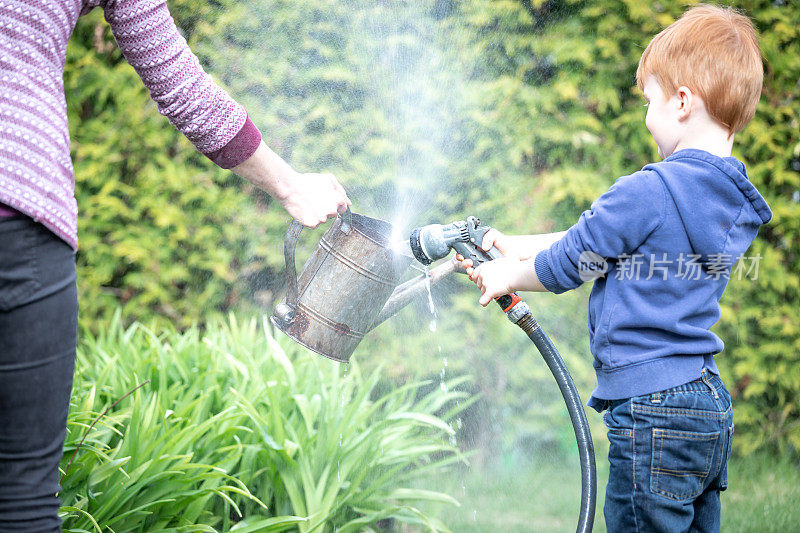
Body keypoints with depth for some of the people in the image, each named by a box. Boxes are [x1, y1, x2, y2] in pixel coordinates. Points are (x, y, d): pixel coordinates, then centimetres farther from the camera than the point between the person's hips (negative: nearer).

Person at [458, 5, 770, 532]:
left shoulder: (648, 192, -18)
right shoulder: (736, 200, 10)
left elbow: (568, 263, -4)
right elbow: (600, 235, 17)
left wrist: (509, 277, 16)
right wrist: (517, 246, 22)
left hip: (653, 413, -9)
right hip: (711, 409, 9)